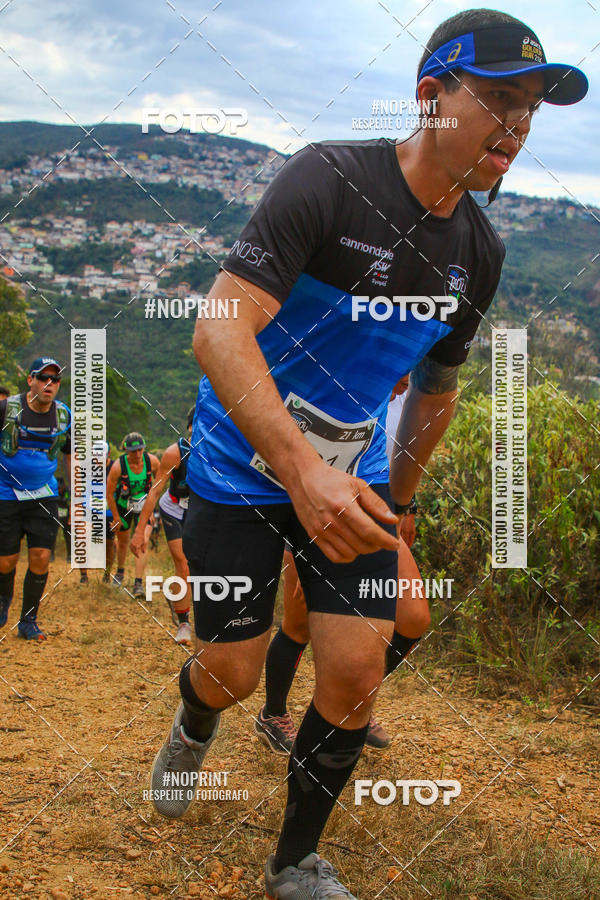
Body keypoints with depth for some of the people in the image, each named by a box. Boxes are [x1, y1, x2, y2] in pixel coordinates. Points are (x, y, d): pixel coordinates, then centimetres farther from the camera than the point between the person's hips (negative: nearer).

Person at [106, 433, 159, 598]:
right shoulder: (118, 466, -27)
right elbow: (109, 493, -15)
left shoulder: (152, 461, -22)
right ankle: (120, 571, 46)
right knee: (123, 541, 18)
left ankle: (138, 584, -13)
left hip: (144, 505, 0)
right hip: (123, 505, 0)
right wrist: (116, 517, -8)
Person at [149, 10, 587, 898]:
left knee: (357, 670, -4)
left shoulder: (478, 252, -2)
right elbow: (220, 331, -31)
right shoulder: (329, 177, -21)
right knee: (233, 674, 2)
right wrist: (303, 472, -42)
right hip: (246, 463, -4)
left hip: (353, 473, 5)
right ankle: (193, 728, 42)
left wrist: (397, 499, 20)